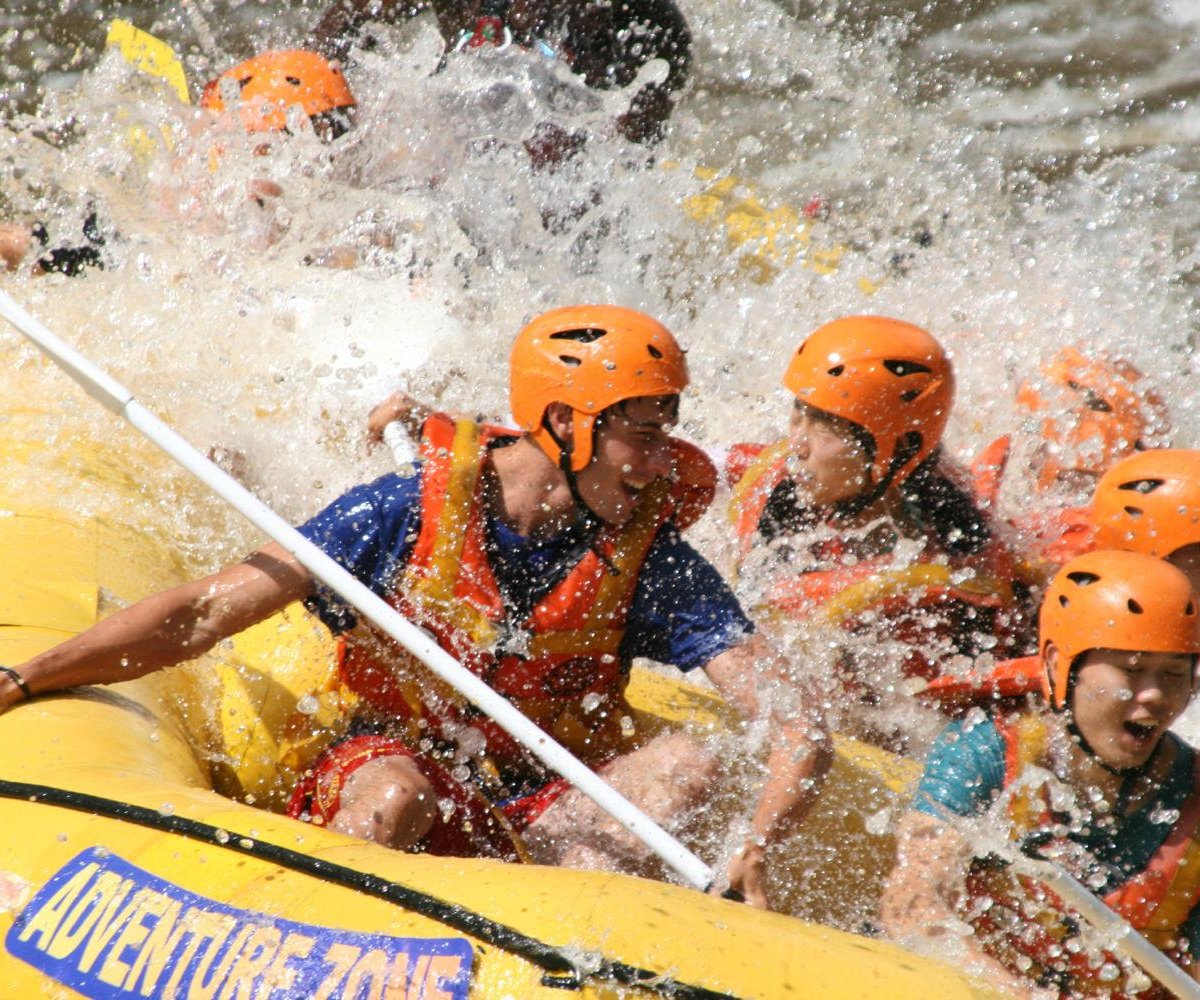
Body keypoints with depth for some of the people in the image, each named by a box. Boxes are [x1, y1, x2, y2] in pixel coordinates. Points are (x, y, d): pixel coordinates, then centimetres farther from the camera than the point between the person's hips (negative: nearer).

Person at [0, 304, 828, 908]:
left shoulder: (651, 562, -7)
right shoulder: (410, 513, -10)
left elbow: (800, 733, -16)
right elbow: (206, 613, -9)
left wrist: (753, 851, -36)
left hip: (551, 809, 2)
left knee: (689, 765, -25)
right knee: (394, 795, -36)